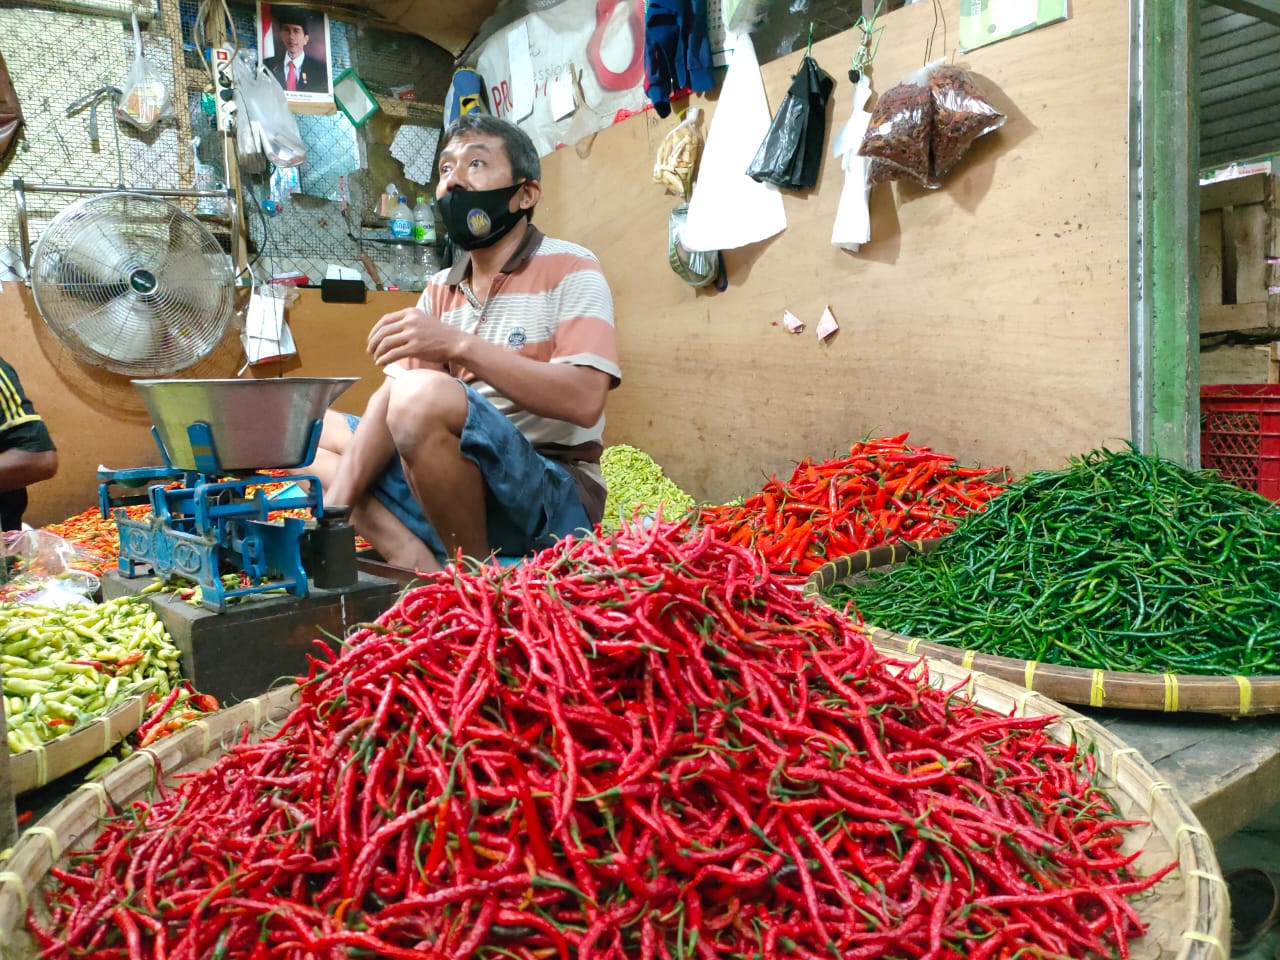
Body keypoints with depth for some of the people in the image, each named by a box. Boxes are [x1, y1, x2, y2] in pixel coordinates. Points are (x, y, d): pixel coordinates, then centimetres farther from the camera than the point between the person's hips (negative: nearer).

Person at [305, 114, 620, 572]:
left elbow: (584, 400, -19)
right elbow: (387, 399, 4)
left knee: (424, 396, -31)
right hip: (460, 490, 7)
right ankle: (420, 567, -15)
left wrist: (459, 345, -23)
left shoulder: (568, 269, -4)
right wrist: (336, 506, -10)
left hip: (554, 496, -7)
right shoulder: (439, 290, 14)